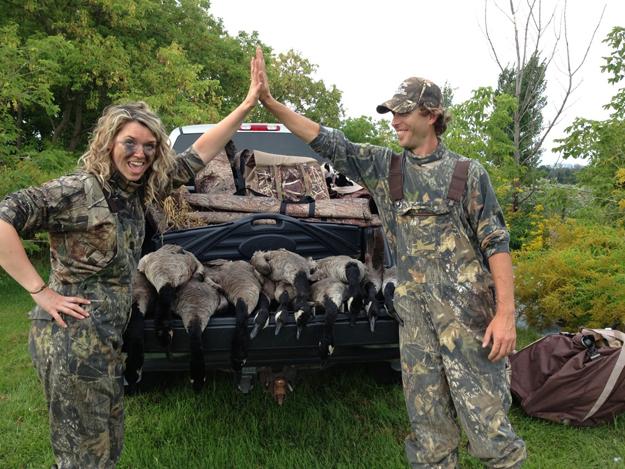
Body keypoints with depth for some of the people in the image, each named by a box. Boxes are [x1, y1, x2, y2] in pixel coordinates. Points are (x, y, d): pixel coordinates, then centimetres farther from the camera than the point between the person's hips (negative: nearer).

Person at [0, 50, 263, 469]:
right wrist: (40, 290, -20)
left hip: (107, 339, 8)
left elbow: (199, 155, 9)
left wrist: (248, 105, 7)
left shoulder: (138, 191, 6)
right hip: (73, 340, -8)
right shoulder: (78, 191, -15)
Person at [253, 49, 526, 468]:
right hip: (414, 315, 4)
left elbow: (496, 243, -2)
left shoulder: (468, 173, -1)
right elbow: (328, 142, 4)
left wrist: (506, 312, -11)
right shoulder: (383, 166, 8)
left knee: (487, 423, 0)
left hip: (468, 311, -3)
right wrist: (270, 102, -4)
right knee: (428, 430, 12)